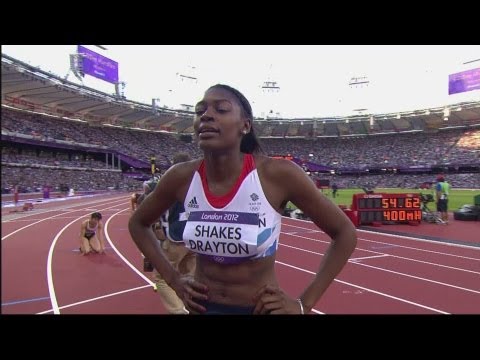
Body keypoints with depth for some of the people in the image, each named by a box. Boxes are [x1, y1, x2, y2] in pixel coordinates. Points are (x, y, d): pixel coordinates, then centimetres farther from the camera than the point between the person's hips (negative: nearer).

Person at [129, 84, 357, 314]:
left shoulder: (278, 174, -22)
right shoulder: (181, 177, -13)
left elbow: (345, 232, -11)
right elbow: (138, 224, 6)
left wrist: (303, 304, -11)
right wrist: (173, 280, -2)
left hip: (261, 308, -2)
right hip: (202, 307, 3)